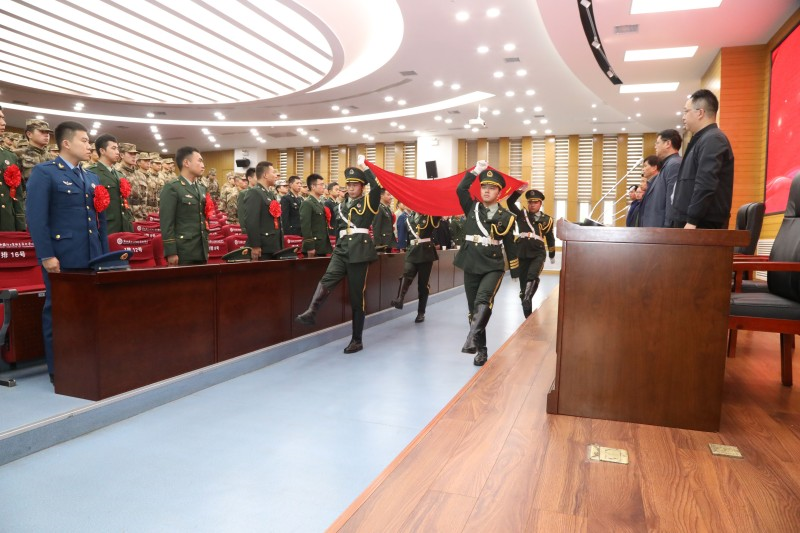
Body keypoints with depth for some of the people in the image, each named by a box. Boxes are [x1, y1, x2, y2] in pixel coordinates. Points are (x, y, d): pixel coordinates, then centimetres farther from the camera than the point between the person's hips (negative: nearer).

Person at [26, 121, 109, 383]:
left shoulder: (92, 178, 19)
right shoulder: (43, 172, -3)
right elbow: (36, 217, -11)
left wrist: (105, 254, 13)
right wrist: (46, 255, -17)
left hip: (92, 257, 6)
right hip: (62, 257, -6)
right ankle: (58, 370, 13)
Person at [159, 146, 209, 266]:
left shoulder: (202, 189, 17)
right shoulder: (171, 188, -7)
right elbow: (166, 223, -13)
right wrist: (171, 253, -18)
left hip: (201, 251, 7)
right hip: (183, 252, -7)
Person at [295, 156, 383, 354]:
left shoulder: (368, 202, 2)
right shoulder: (341, 206, 19)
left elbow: (377, 187, -17)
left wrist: (363, 166, -8)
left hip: (359, 251, -5)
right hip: (341, 250, 5)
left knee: (357, 297, -2)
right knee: (327, 278, -25)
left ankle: (357, 340, 7)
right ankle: (311, 313, -45)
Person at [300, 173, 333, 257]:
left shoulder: (320, 203, 19)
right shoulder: (307, 204, -10)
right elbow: (305, 227, -18)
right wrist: (309, 247, -23)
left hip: (323, 246, 9)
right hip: (314, 246, -9)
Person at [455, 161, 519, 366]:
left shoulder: (506, 217, 4)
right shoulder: (472, 208, 8)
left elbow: (510, 246, 8)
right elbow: (460, 190, -9)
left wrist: (516, 273, 9)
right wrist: (476, 171, -9)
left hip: (493, 267, -2)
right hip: (471, 266, 2)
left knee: (483, 301, -28)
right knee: (473, 309, 6)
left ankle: (472, 338, -37)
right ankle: (481, 350, 17)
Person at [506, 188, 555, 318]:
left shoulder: (546, 219, 6)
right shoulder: (521, 214, 8)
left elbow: (550, 238, 15)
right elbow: (510, 203, -2)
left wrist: (552, 256, 21)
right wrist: (519, 191, -14)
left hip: (538, 254, -2)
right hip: (522, 254, 2)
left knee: (532, 276, -32)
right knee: (523, 286, 5)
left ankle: (527, 299, -18)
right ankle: (528, 315, 16)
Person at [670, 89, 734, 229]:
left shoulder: (712, 140, -11)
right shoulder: (702, 140, 22)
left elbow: (705, 186, -22)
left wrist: (692, 221, -22)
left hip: (703, 225, -10)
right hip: (698, 223, 10)